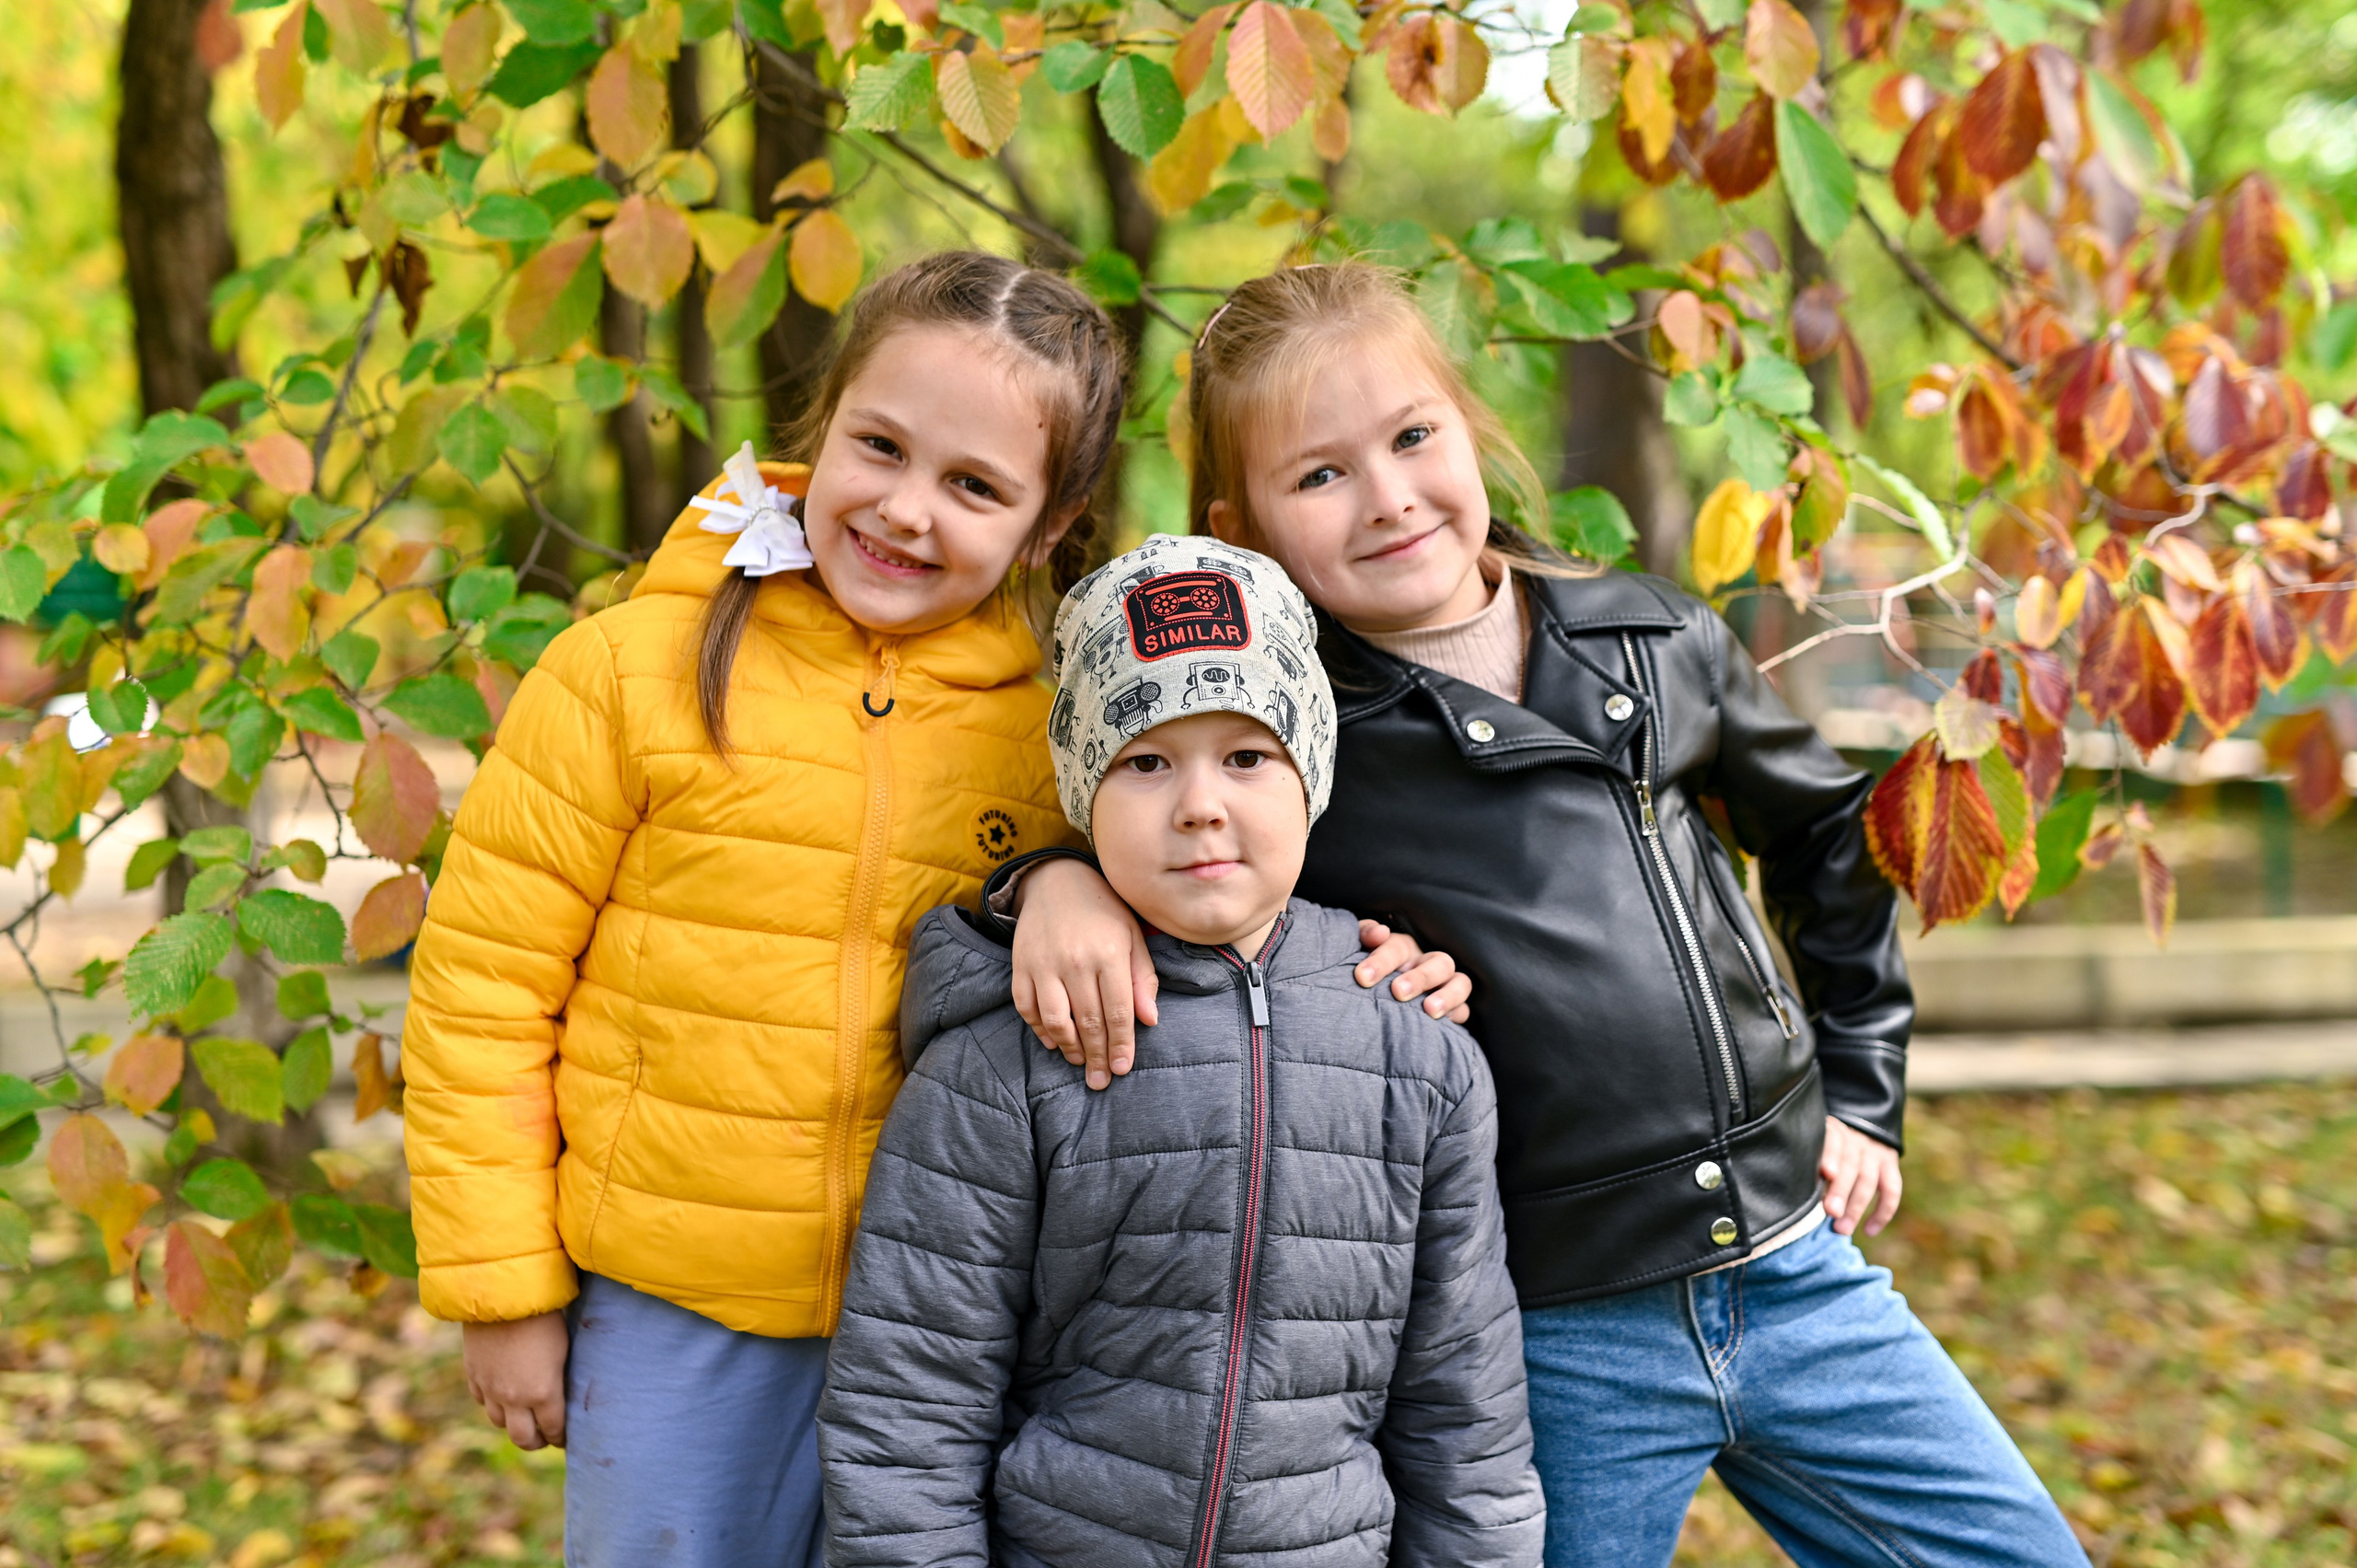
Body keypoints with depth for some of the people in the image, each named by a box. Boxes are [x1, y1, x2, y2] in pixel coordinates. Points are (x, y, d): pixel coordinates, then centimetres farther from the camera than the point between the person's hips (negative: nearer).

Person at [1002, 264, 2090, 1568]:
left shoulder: (1660, 641, 4)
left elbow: (1830, 833, 19)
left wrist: (1862, 1096, 18)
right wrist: (1054, 880, -23)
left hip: (1790, 1266, 4)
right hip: (1550, 1350, -4)